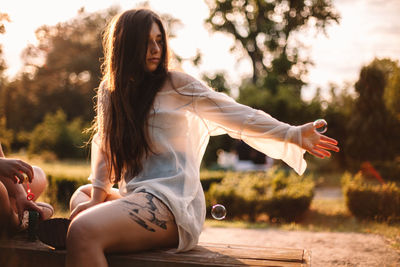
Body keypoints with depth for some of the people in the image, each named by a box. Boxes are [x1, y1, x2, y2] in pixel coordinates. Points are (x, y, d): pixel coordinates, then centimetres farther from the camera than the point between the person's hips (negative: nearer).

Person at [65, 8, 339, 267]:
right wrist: (97, 199, 3)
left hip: (172, 203, -7)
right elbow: (103, 145, 15)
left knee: (83, 231, -26)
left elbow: (236, 115, -6)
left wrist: (292, 134, -16)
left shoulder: (177, 85, -2)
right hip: (135, 197, 7)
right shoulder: (110, 91, 14)